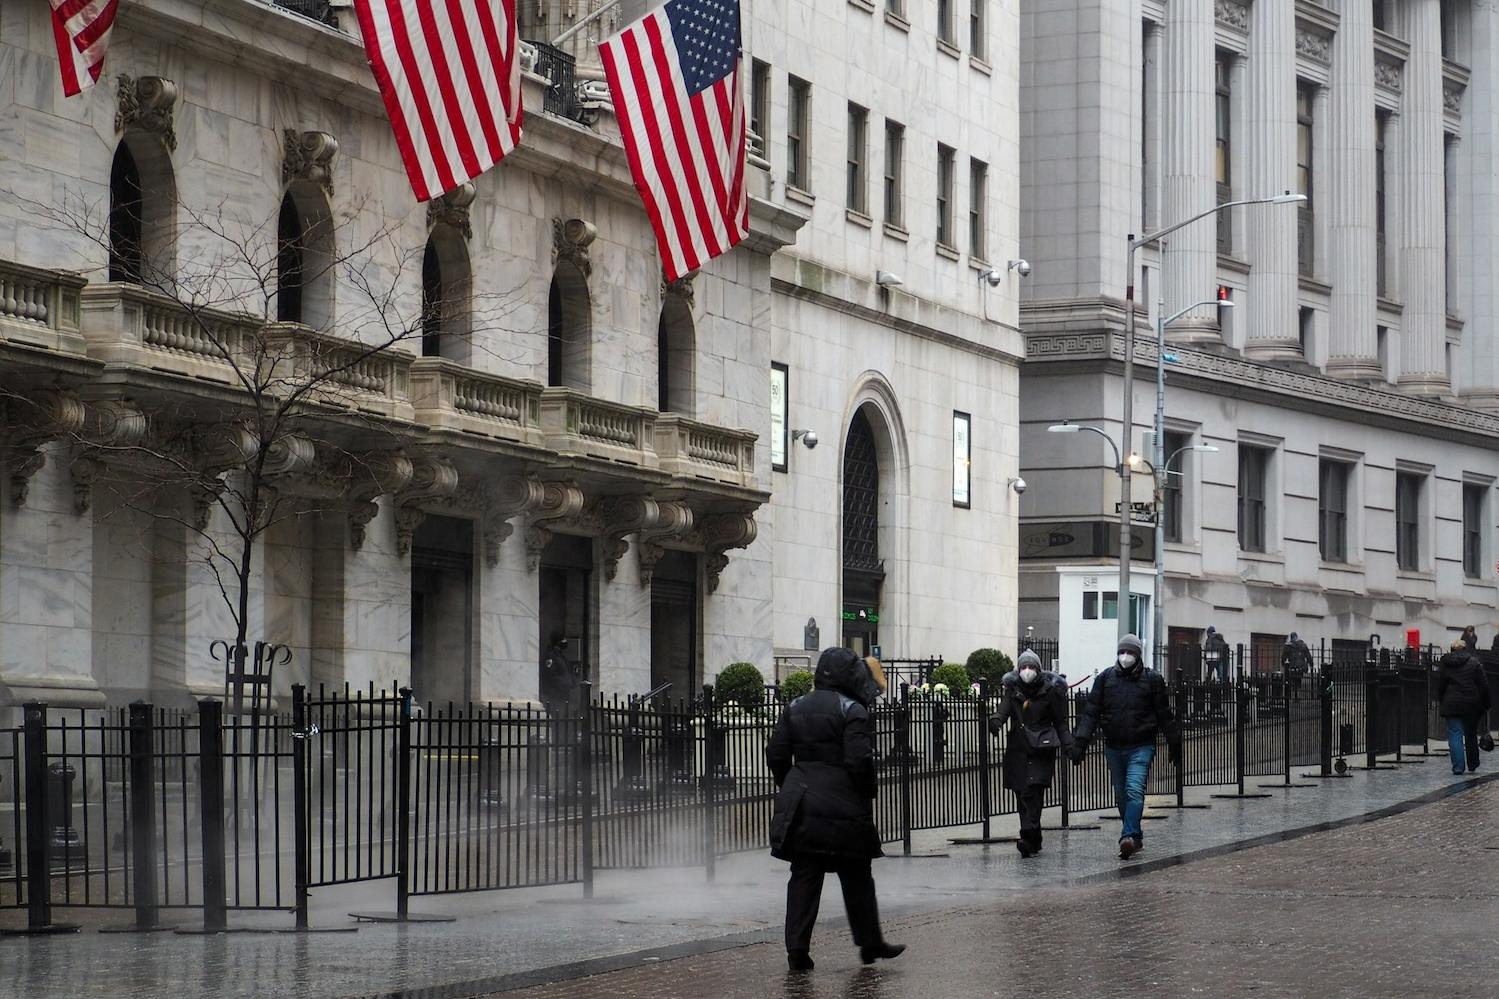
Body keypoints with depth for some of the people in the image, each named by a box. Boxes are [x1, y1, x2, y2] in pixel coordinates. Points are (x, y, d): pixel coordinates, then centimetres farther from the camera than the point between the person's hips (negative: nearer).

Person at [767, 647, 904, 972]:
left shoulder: (795, 708, 8)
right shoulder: (852, 711, -9)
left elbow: (776, 754, 8)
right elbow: (859, 760, -15)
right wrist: (867, 796, -2)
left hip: (800, 803, 4)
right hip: (843, 808, -4)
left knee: (804, 878, 5)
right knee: (856, 877, 9)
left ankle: (797, 949, -2)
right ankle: (869, 942, 18)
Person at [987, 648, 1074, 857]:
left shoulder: (1050, 689, 1)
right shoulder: (1011, 687, 7)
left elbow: (1060, 721, 6)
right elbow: (1004, 709, -6)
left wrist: (1068, 744, -3)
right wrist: (996, 721, -28)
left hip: (1041, 748, -3)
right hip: (1018, 747, 4)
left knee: (1032, 791, -17)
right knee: (1022, 794, 3)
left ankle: (1028, 838, -23)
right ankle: (1034, 842, 13)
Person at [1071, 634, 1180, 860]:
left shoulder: (1152, 679, 1)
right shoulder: (1106, 678, 5)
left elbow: (1164, 714, 6)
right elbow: (1091, 712, 2)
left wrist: (1174, 745, 10)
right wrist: (1080, 742, -6)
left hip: (1141, 747, -4)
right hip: (1114, 746, 4)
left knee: (1134, 791, -18)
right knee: (1121, 795, 10)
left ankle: (1129, 837, -26)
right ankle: (1136, 837, 23)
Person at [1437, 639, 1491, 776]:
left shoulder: (1444, 664, 3)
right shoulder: (1474, 663, 0)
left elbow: (1440, 687, 7)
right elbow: (1483, 685, -1)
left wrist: (1442, 701, 17)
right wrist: (1485, 703, 6)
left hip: (1452, 704, 0)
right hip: (1471, 704, 0)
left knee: (1454, 735, -1)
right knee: (1471, 735, 13)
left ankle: (1457, 767, -11)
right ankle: (1472, 765, 21)